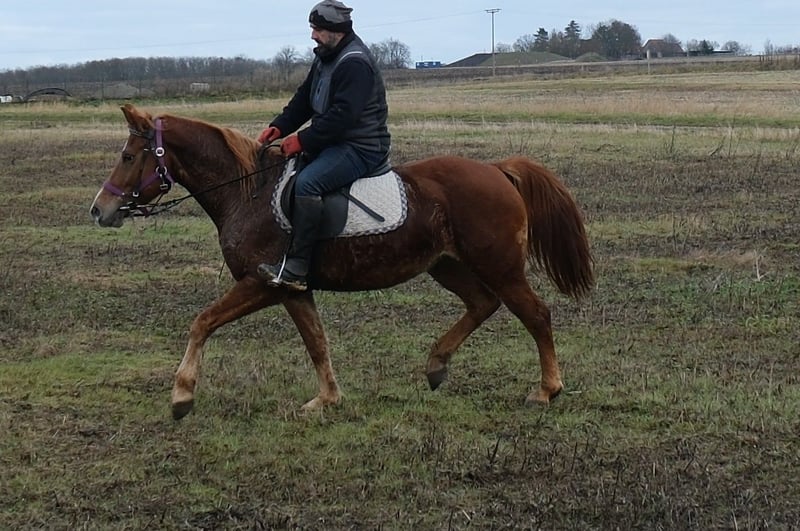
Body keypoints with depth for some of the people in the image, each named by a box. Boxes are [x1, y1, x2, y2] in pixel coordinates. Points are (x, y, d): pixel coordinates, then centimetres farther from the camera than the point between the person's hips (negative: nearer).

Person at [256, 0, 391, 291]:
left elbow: (342, 116, -25)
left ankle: (296, 269, -32)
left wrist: (303, 140, -23)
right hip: (332, 143, 11)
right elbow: (303, 100, 16)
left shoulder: (355, 63, -18)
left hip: (361, 147, -11)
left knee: (307, 182, -30)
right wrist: (279, 127, 0)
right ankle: (278, 247, 13)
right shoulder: (325, 58, 14)